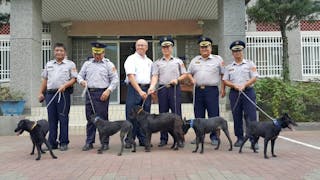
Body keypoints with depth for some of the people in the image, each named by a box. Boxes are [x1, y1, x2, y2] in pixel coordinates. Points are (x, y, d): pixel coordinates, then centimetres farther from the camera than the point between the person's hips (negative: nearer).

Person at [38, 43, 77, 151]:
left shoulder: (70, 64, 5)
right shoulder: (49, 64, 19)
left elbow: (74, 79, -1)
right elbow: (45, 79, 20)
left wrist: (65, 85, -17)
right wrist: (41, 93, 14)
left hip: (63, 94, -4)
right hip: (50, 94, 4)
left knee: (63, 119, -2)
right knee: (52, 119, 7)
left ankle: (63, 143, 5)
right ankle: (52, 143, 14)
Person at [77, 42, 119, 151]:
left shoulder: (108, 64, 5)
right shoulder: (87, 63, 16)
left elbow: (115, 79, 1)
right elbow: (80, 75, 17)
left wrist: (108, 90, -11)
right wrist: (82, 81, -6)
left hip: (102, 94, -3)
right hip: (89, 93, 4)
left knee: (102, 118, -3)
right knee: (90, 118, 7)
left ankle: (105, 143, 6)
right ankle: (89, 142, 15)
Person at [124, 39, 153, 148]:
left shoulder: (149, 61, 18)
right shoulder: (131, 59, -1)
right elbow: (131, 77, -13)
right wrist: (140, 91, -22)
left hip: (146, 89, 5)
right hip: (134, 88, -5)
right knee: (132, 115, -4)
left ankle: (143, 140, 14)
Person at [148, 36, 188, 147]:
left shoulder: (178, 61, 11)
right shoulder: (157, 63, 11)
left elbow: (184, 74, 11)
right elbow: (155, 76, 1)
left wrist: (177, 79, -8)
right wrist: (152, 87, -16)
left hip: (175, 89, -1)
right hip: (162, 89, 1)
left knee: (176, 114, -3)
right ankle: (163, 139, 12)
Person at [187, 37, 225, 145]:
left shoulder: (218, 59, 6)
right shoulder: (195, 60, 16)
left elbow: (223, 75, 4)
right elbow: (189, 73, 20)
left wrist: (223, 89, -1)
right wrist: (192, 79, -1)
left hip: (212, 90, -3)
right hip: (198, 90, 4)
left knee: (213, 114, -3)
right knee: (198, 114, 7)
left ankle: (214, 137, 6)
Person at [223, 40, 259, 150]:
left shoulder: (250, 64, 8)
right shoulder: (229, 67, 14)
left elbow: (254, 77, -1)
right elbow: (225, 81, 8)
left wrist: (244, 85, -15)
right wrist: (234, 85, -10)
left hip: (248, 91, -2)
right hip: (234, 93, 3)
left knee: (251, 117, -8)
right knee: (237, 117, 5)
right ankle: (239, 138, 14)